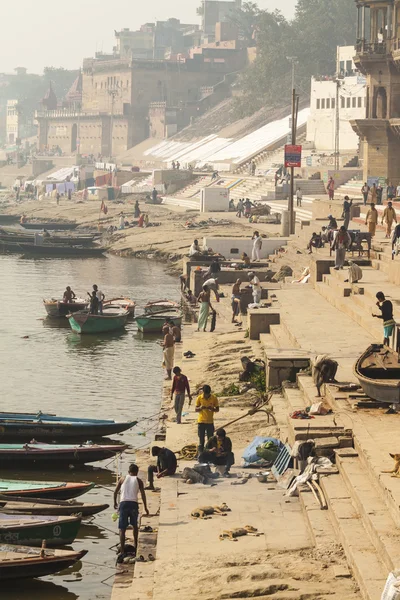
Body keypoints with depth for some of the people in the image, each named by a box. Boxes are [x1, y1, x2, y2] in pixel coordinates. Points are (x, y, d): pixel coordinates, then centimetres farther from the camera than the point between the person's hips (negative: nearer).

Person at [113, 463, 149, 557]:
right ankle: (135, 545, 33)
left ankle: (122, 550, -12)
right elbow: (143, 495, 5)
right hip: (134, 504, 0)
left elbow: (115, 492, 13)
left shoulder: (123, 479, 15)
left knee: (122, 529, -2)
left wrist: (115, 503, 27)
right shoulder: (138, 481, 12)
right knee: (135, 525, 25)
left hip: (123, 503, 0)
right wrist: (145, 508, 10)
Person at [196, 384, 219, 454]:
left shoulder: (214, 398, -5)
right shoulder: (199, 398, -4)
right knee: (201, 440, 2)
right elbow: (196, 410, 1)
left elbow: (217, 409, 1)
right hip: (201, 421, 0)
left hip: (210, 422, 0)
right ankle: (200, 454, 6)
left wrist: (212, 409, -20)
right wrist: (200, 408, -21)